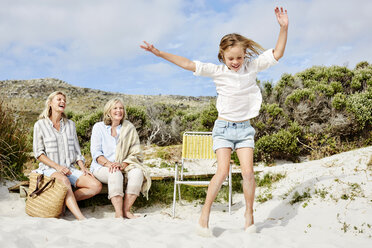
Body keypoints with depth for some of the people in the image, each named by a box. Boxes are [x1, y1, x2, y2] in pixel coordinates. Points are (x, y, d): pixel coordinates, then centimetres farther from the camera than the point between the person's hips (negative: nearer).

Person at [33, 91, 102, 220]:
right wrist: (57, 166, -15)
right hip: (50, 169, -5)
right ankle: (81, 219, -49)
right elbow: (38, 153, -1)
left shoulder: (70, 124, 16)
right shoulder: (40, 125, 3)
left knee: (96, 186, -19)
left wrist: (83, 167, 0)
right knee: (64, 180, -40)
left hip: (70, 168, 5)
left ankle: (66, 201, -16)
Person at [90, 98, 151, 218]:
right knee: (115, 174, -35)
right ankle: (119, 213, -38)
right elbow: (95, 152, -3)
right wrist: (109, 164, -22)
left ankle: (126, 210, -28)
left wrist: (123, 165, -16)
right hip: (102, 167, -2)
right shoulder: (99, 127, 5)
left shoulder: (129, 128, 9)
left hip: (124, 166, 2)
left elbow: (135, 153, 3)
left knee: (137, 172, -29)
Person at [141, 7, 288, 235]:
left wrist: (284, 28, -12)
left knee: (248, 172, -6)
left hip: (244, 128, 2)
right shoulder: (218, 71, -4)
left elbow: (277, 54, 0)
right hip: (223, 127, -2)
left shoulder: (252, 66, 1)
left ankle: (249, 214, 11)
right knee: (223, 171, -11)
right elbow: (188, 64, -8)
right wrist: (160, 53, -12)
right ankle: (205, 214, 1)